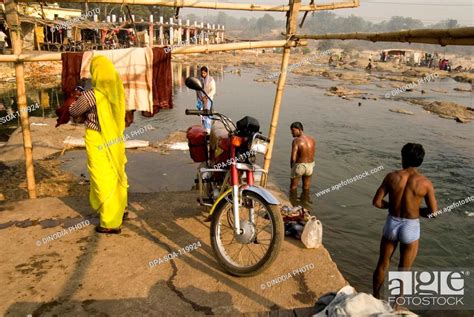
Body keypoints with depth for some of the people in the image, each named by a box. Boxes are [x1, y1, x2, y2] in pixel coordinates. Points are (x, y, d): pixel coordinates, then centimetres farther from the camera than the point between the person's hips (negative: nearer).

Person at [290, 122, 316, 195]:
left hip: (299, 166, -5)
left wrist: (292, 166, -4)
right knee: (306, 188, 23)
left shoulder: (296, 140, -20)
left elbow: (293, 158, -22)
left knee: (293, 187, 17)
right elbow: (312, 155, 4)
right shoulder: (312, 140, -1)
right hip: (310, 166, 5)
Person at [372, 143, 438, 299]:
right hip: (410, 228, -1)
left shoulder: (392, 176, -11)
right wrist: (415, 210, 8)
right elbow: (433, 212, -9)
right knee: (404, 270, 17)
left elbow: (377, 202, -9)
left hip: (391, 224, 2)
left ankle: (375, 298, 37)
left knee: (382, 265, 21)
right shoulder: (425, 183, -13)